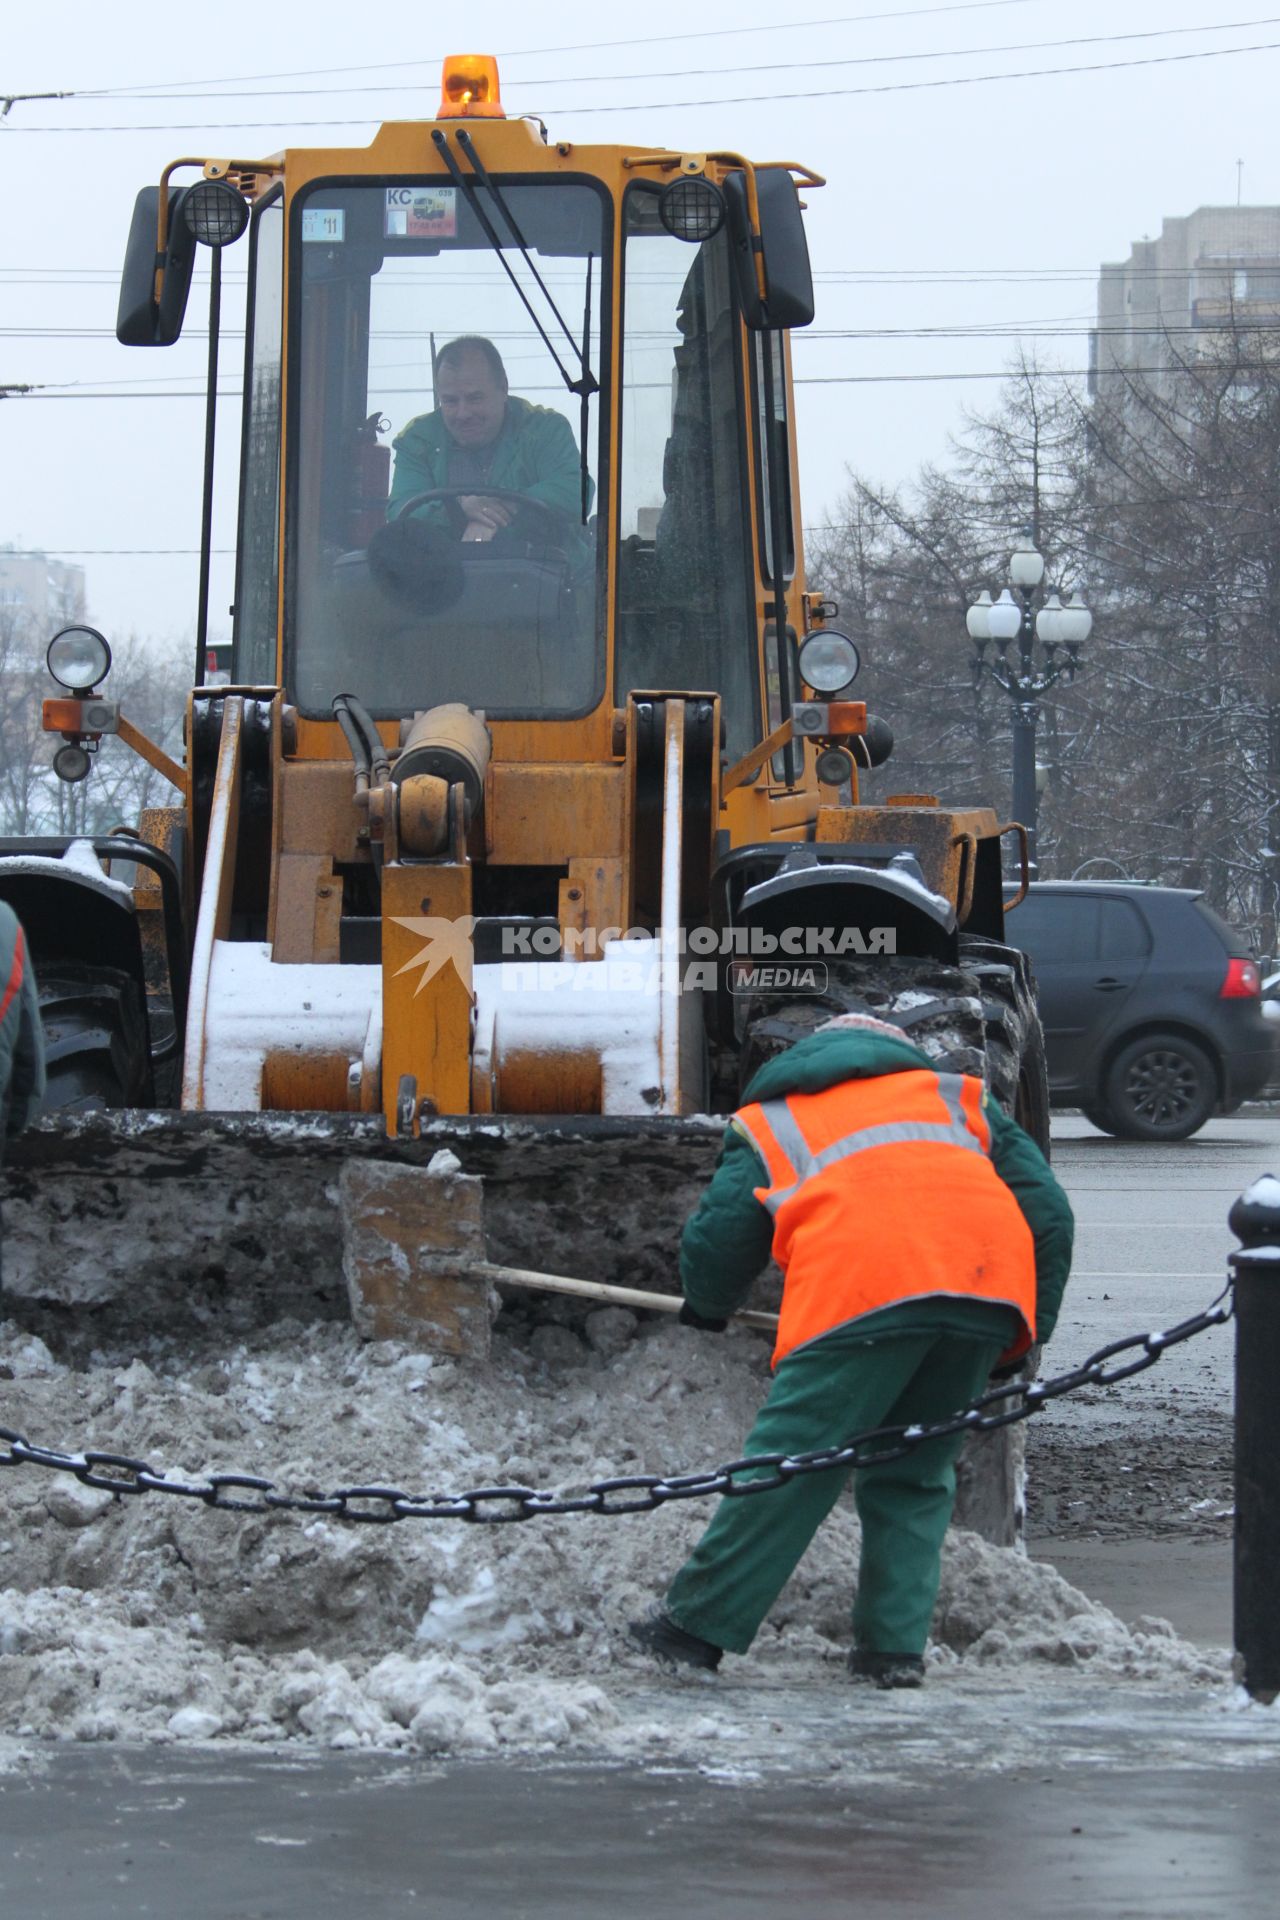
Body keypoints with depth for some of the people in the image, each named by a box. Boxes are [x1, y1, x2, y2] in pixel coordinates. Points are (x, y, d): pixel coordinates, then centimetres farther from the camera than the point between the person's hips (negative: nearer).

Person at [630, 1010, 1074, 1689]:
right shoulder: (958, 1099, 37)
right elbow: (1047, 1212, 27)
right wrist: (1020, 1342, 30)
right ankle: (894, 1645, 11)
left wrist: (707, 1308, 42)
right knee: (915, 1476, 16)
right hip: (990, 1282, 3)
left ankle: (699, 1624, 6)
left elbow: (719, 1237, 19)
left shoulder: (769, 1121, 30)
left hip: (867, 1281, -3)